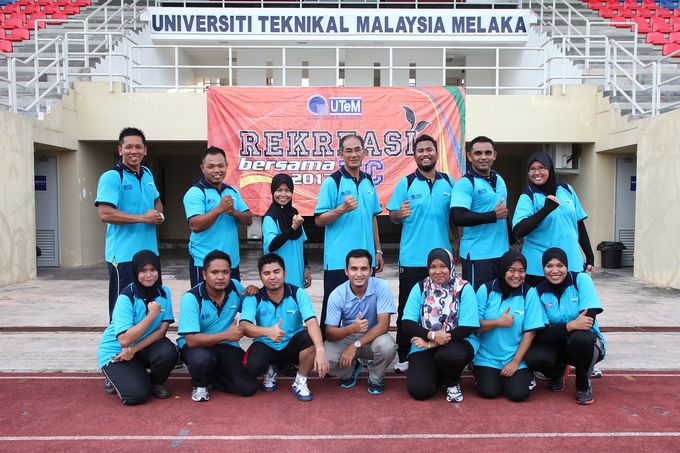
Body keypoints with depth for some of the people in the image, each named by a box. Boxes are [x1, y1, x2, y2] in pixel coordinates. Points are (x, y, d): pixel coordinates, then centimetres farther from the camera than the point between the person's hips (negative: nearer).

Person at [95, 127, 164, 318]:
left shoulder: (147, 174, 12)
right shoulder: (111, 177, -11)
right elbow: (105, 214, -21)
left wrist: (159, 213, 4)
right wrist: (143, 218, -18)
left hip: (150, 251, 8)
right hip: (124, 255, -8)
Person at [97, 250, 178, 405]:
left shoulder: (164, 292, -8)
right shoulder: (126, 297, -22)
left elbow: (162, 330, -11)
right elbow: (124, 340, -28)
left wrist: (133, 350, -20)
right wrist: (152, 314, -30)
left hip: (144, 346, 4)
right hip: (115, 352, -3)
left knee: (168, 352, -29)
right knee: (136, 395, -22)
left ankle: (155, 383, 3)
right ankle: (115, 378, 12)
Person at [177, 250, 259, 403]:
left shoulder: (235, 287, -7)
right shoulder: (191, 298, -20)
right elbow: (191, 340, -26)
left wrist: (253, 291, -8)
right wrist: (226, 335, -31)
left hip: (227, 347, 4)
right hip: (197, 346, -4)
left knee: (248, 388, -12)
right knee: (202, 359, -39)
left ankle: (208, 376, 14)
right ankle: (199, 384, -2)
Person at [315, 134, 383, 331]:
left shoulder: (368, 181, 12)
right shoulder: (332, 182, -7)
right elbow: (319, 220, -8)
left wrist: (378, 250, 16)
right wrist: (342, 209, -24)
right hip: (338, 261, -6)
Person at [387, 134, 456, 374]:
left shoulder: (449, 182, 7)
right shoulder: (405, 183, -1)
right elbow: (392, 216, -2)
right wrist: (400, 214, -24)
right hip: (411, 259, -2)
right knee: (407, 309, 5)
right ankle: (404, 356, 17)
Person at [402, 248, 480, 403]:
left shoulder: (464, 289, -6)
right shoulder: (420, 288, 0)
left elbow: (467, 328, -12)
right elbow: (408, 324, -5)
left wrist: (432, 343, -15)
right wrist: (432, 335, -23)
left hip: (457, 342, -2)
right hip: (424, 346, 2)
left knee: (448, 355, -37)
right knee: (418, 390, -19)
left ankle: (452, 383, 0)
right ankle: (438, 374, 19)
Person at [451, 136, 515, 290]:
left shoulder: (499, 180, 13)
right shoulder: (465, 183, -11)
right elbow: (459, 217, -23)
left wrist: (513, 241, 24)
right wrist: (493, 215, -19)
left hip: (502, 253, 7)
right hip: (477, 255, -7)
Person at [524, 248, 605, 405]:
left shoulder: (581, 279, -12)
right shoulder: (538, 291, -7)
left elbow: (589, 319, -21)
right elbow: (541, 333, -16)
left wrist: (558, 329, -27)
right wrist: (570, 325, -32)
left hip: (586, 341, -2)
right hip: (557, 345, 2)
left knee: (579, 338, -38)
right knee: (532, 356, -29)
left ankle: (584, 385, -6)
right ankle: (558, 372, 10)